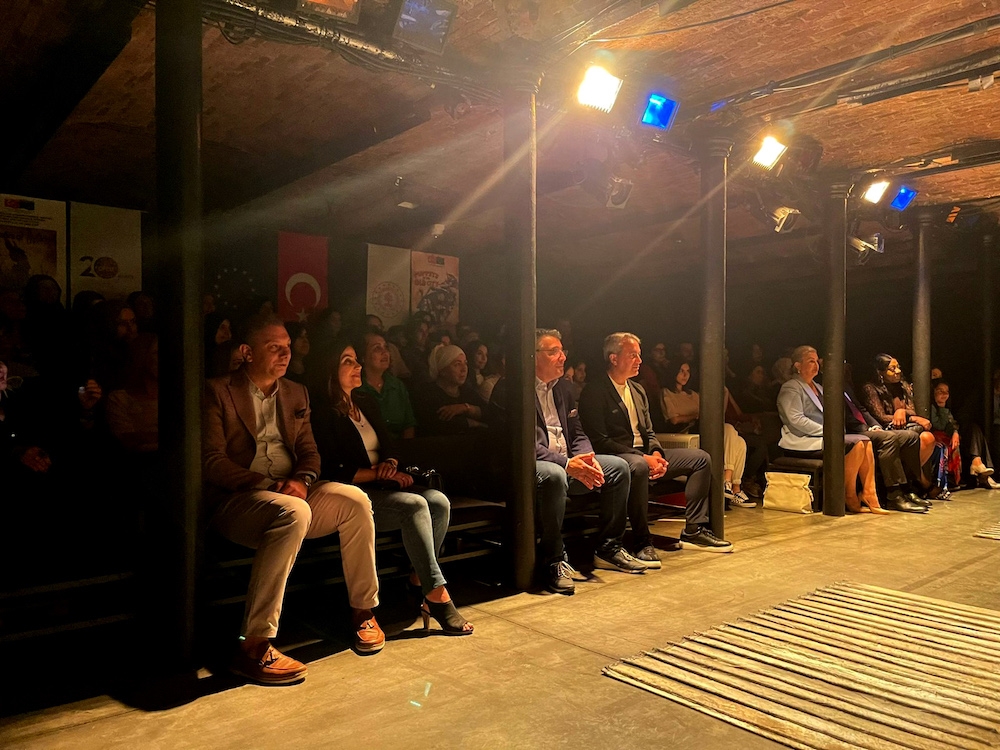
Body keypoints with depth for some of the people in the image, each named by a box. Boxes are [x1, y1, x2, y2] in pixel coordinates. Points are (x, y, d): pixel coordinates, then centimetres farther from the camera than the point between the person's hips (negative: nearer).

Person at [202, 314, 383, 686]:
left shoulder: (296, 393, 18)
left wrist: (301, 480, -8)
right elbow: (212, 461, -9)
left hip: (291, 492, 6)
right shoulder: (217, 392, 0)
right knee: (293, 513, -37)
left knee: (355, 499, -20)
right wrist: (268, 485, -19)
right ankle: (254, 645, -32)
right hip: (236, 499, -5)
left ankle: (363, 611, -3)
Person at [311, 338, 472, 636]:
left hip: (382, 486, 8)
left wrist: (391, 465, -4)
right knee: (415, 505, -31)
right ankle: (437, 596, -28)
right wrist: (378, 473, -15)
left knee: (439, 502, -19)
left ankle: (419, 582, -15)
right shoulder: (323, 412, -7)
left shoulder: (366, 402, 18)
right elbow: (331, 472, -13)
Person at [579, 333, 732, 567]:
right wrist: (643, 458, -21)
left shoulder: (638, 390, 17)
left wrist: (656, 454, -5)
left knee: (701, 458, 0)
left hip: (644, 455, 9)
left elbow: (649, 432, 18)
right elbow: (599, 441, -17)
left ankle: (694, 530, 0)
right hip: (616, 458, -8)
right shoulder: (594, 393, -9)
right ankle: (642, 542, -31)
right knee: (638, 466, -41)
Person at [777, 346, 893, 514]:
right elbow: (796, 420, -16)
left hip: (822, 437, 8)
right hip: (803, 442, -8)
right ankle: (849, 499, -15)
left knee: (865, 442, -15)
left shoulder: (818, 387, 25)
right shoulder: (790, 388, -4)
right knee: (856, 444, -24)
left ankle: (870, 498, -18)